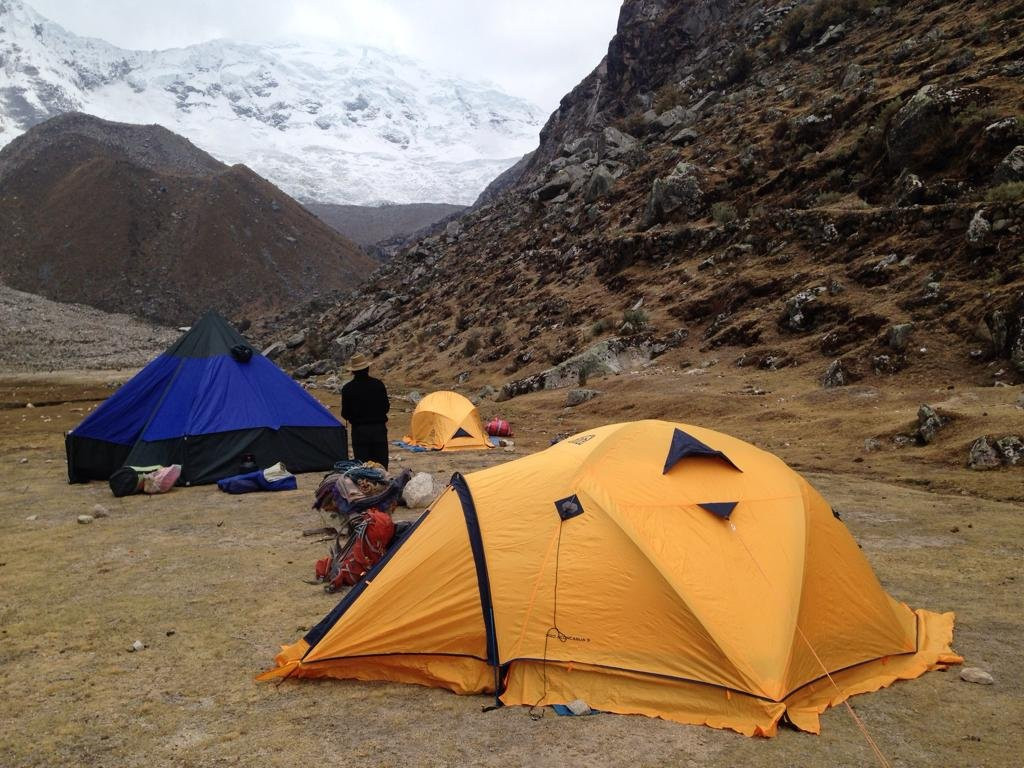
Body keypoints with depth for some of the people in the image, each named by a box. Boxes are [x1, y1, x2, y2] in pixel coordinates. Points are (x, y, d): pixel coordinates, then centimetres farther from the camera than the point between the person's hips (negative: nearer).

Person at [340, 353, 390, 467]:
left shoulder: (347, 389, -7)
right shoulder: (378, 384, -3)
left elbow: (345, 414, -3)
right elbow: (386, 408, 1)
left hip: (359, 431, -1)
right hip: (379, 429, 1)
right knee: (381, 466, 9)